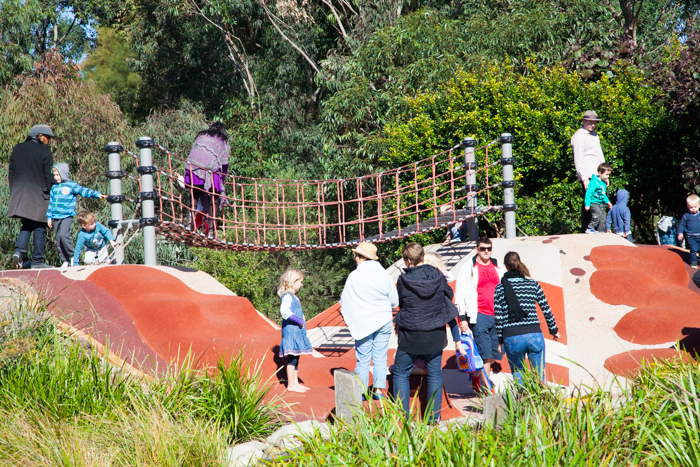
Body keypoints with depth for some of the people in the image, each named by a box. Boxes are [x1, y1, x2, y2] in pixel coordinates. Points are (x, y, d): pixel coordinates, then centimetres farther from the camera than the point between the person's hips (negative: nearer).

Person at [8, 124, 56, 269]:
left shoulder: (17, 149, 12)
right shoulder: (44, 151, -6)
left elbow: (11, 173, 14)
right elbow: (48, 175, -8)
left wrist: (14, 192, 19)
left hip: (20, 194, 5)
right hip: (38, 196, -5)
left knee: (26, 225, 14)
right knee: (39, 228, 2)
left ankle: (19, 251, -9)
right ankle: (37, 261, 3)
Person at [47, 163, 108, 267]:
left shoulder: (71, 185, -2)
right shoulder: (54, 187, 15)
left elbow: (83, 191, -14)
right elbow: (51, 202, 20)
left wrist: (97, 194, -28)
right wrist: (49, 217, 17)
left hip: (67, 216, -6)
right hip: (56, 217, 6)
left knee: (64, 235, -22)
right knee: (58, 239, 3)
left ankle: (73, 255, -6)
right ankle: (65, 261, 10)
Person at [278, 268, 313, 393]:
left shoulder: (293, 297, 18)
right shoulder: (287, 296, -14)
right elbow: (284, 311, -29)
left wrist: (301, 319, 8)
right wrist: (299, 320, -23)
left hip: (297, 331, 10)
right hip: (290, 331, -10)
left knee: (295, 358, 14)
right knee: (292, 358, -6)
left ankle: (295, 382, 21)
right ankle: (291, 385, -2)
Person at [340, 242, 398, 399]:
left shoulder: (354, 276, -10)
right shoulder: (385, 275, -2)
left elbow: (344, 302, -1)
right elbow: (395, 301, 5)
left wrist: (348, 317, 17)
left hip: (363, 323, -2)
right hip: (383, 322, 2)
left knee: (363, 359, 5)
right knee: (380, 357, 8)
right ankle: (379, 390, 10)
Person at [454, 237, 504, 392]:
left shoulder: (498, 269, 15)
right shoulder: (468, 269, 1)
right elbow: (459, 296, 0)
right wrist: (462, 318, -7)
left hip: (497, 316, 5)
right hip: (479, 316, -5)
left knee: (493, 355, 3)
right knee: (485, 353, -9)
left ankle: (477, 377, 22)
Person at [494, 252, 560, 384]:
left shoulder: (500, 288, 1)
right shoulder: (533, 284, 5)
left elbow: (499, 317, 0)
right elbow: (546, 310, 8)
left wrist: (500, 340, 9)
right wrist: (554, 330, 20)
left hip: (512, 338, 0)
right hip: (534, 335, 0)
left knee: (517, 373, 18)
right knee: (539, 374, 8)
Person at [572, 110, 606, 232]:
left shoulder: (595, 135, 22)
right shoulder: (579, 136, -5)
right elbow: (578, 160, -10)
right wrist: (585, 179, -15)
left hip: (597, 176, 8)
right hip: (588, 176, -8)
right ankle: (585, 231, -6)